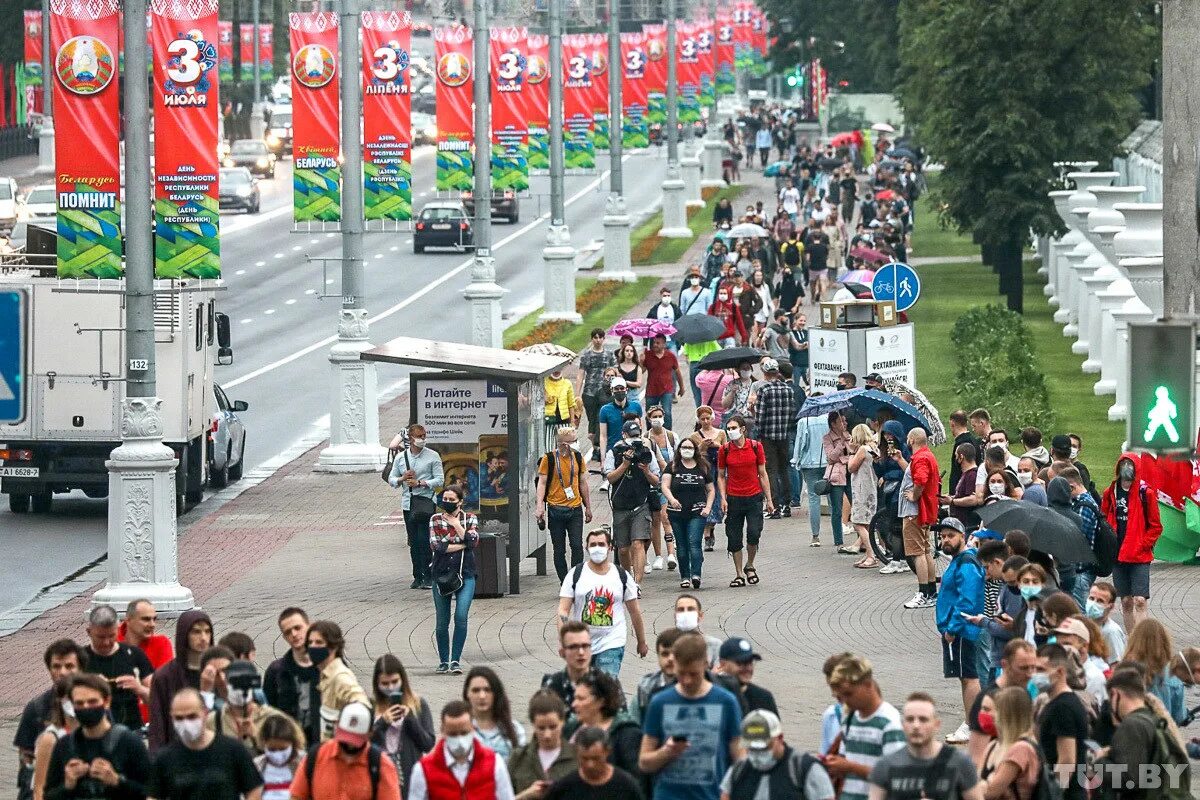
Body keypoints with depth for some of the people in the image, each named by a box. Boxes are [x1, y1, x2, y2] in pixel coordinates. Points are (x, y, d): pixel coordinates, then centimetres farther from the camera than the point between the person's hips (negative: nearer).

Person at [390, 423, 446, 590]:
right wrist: (402, 479, -7)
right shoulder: (401, 457, 11)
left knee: (424, 540, -10)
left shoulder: (432, 456, 0)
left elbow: (439, 480, -3)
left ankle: (428, 577, -7)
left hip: (426, 501, -4)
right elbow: (391, 479, 14)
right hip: (408, 502, 4)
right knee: (413, 542, 6)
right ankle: (417, 577, 11)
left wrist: (420, 483, -14)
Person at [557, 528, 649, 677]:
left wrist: (642, 642, 17)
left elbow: (634, 611, 11)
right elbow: (563, 610, -5)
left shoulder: (622, 576, 2)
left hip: (612, 644, -2)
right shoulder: (575, 575, 0)